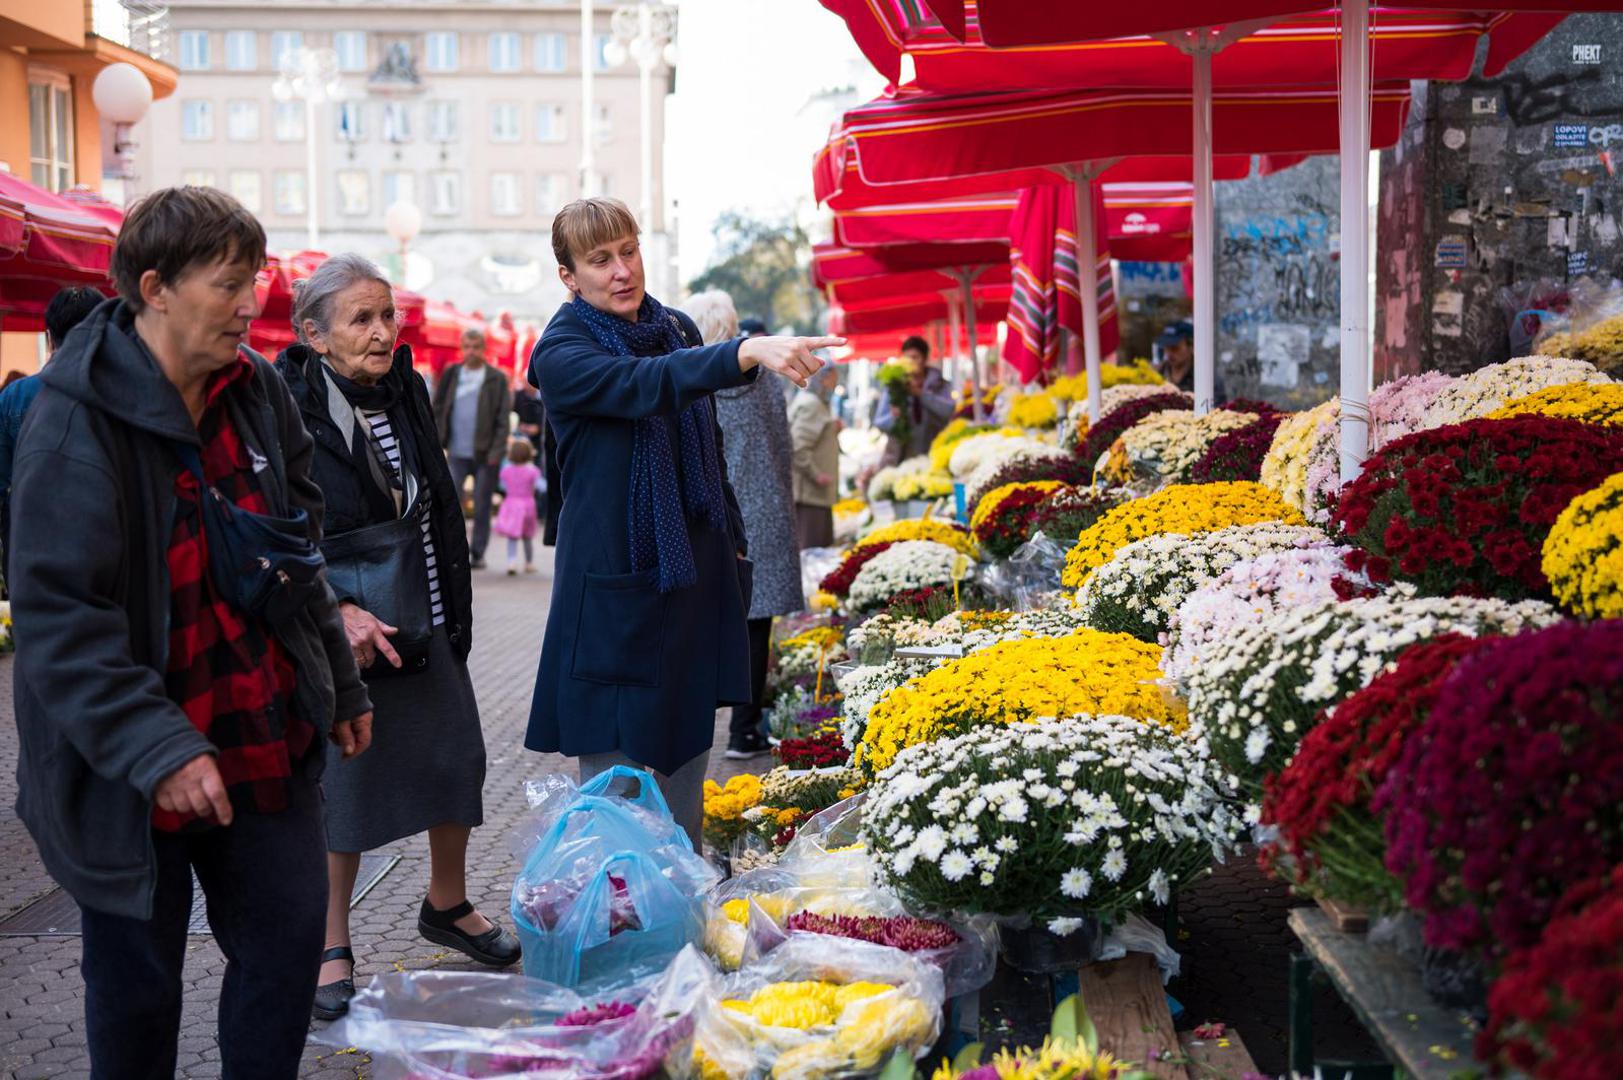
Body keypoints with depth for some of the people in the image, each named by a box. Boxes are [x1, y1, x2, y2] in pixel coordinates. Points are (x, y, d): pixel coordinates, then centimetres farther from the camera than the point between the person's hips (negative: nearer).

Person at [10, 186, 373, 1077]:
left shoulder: (256, 392, 3)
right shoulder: (77, 419, -18)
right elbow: (58, 614, -23)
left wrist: (339, 683, 19)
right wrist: (155, 748, -29)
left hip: (268, 742, 6)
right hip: (133, 773, -6)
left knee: (289, 939, 12)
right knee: (135, 981, 10)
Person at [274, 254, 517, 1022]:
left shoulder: (404, 391, 7)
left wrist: (453, 605, 14)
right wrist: (337, 611, -24)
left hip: (424, 618, 6)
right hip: (338, 631, -6)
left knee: (455, 753, 10)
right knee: (340, 778, 1)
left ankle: (447, 903, 33)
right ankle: (332, 945, 17)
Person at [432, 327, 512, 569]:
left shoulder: (497, 379, 0)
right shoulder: (451, 375, 7)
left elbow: (503, 418, -3)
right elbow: (439, 409, 10)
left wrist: (496, 450, -10)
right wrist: (438, 441, 1)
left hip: (485, 454, -2)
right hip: (457, 452, 2)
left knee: (482, 506, 5)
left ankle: (478, 553, 15)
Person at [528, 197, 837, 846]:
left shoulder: (677, 330, 9)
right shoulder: (560, 355, -11)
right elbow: (644, 385, -31)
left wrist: (734, 545, 18)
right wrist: (748, 352, -45)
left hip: (695, 575, 6)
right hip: (616, 588, -6)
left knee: (686, 755, 13)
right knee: (616, 772, -4)